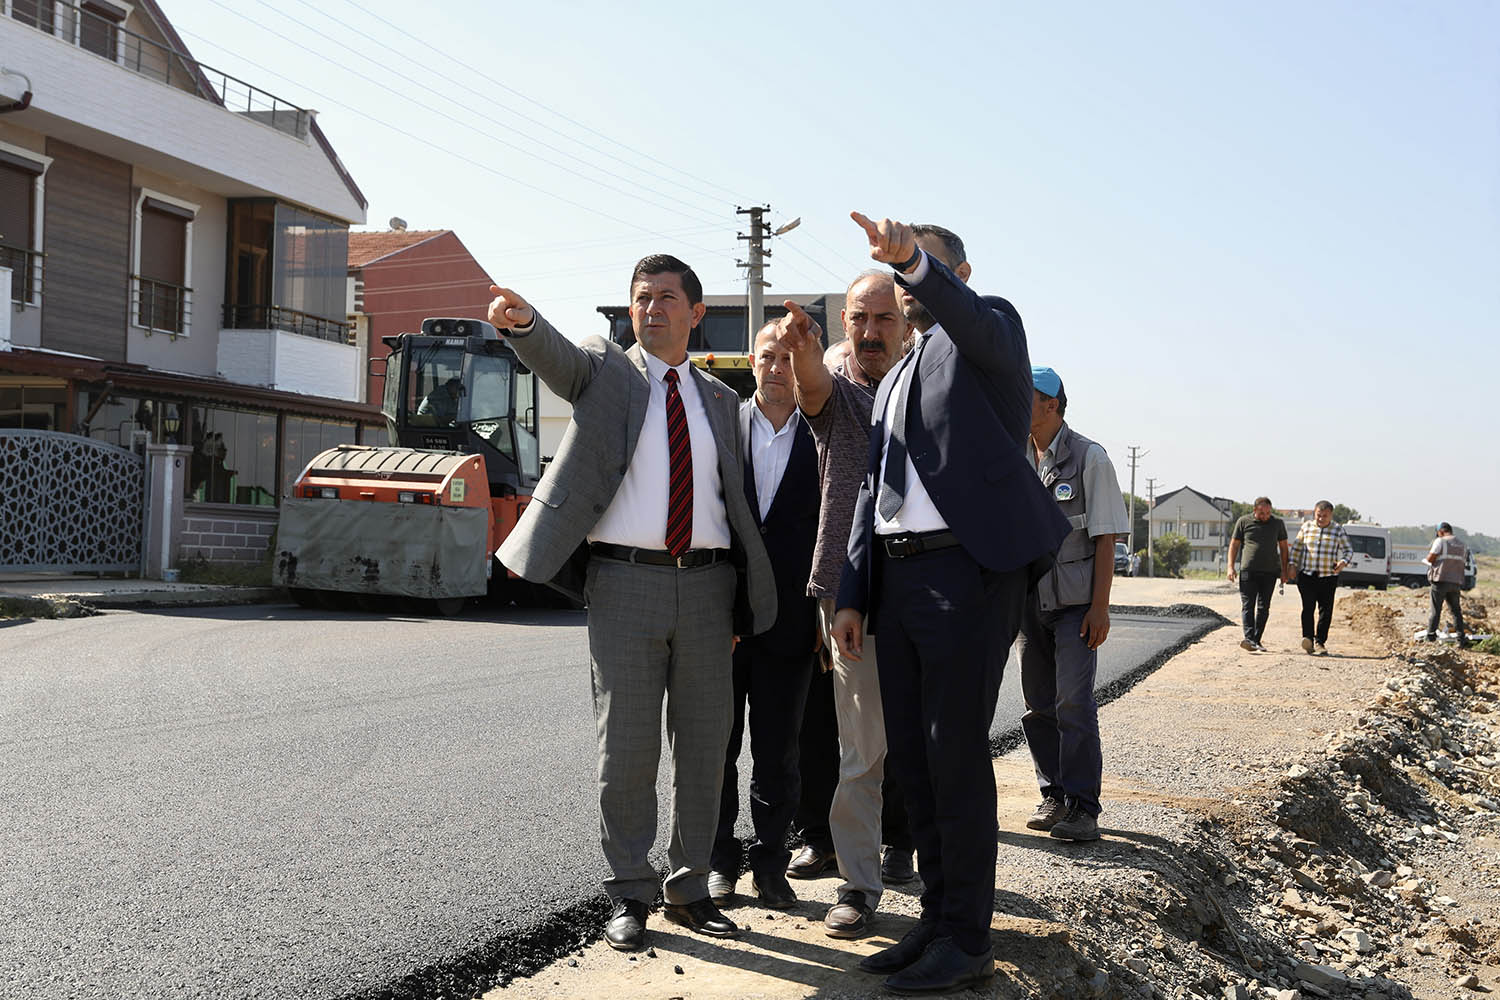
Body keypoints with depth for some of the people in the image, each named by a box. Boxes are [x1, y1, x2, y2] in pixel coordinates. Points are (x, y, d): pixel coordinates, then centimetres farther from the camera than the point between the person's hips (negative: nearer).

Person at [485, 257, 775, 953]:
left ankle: (689, 890, 20)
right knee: (626, 747, 0)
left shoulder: (720, 401, 16)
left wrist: (739, 607, 12)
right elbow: (553, 355, -16)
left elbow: (733, 502, 17)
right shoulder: (603, 369, 6)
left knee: (703, 746, 7)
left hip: (706, 583, 3)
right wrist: (522, 321, -41)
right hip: (625, 582, -3)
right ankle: (629, 895, 13)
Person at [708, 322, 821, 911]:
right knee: (717, 749, 9)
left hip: (788, 621, 0)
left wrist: (826, 617, -3)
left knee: (778, 756, 7)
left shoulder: (821, 441, 3)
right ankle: (720, 861, 22)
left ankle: (770, 865, 19)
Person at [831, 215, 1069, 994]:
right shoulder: (894, 381, 24)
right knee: (910, 755, 9)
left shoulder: (988, 328, 2)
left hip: (968, 566, -8)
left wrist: (915, 257, -43)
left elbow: (969, 318, -24)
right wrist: (853, 595, 13)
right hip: (898, 575, 8)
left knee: (955, 754, -7)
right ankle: (937, 921, 20)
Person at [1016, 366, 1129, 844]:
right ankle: (1053, 796, 19)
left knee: (1074, 705, -9)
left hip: (1075, 603, -5)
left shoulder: (1089, 458, -4)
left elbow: (1105, 539, -6)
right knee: (1039, 706, 8)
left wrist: (1100, 607, -12)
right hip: (1027, 601, 5)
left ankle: (1082, 807, -4)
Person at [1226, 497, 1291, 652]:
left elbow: (1283, 547, 15)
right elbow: (1234, 544, 8)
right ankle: (1249, 638, -21)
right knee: (1247, 605, -11)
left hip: (1270, 572, 2)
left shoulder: (1278, 523, 9)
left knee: (1263, 607, 3)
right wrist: (1231, 567, -1)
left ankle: (1256, 641, 9)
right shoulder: (1244, 522, 4)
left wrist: (1284, 571, 11)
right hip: (1248, 571, -2)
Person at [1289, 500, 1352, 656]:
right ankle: (1308, 639, -21)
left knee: (1326, 610, 0)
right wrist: (1292, 565, 4)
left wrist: (1343, 562, -9)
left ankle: (1320, 642, 9)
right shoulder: (1306, 527, 7)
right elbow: (1296, 547, 15)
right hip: (1306, 575, 0)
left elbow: (1348, 550, 11)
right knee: (1308, 606, -15)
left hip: (1328, 577, 1)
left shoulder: (1338, 530, 5)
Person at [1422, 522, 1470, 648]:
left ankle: (1430, 636, 2)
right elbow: (1463, 563, 15)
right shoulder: (1463, 546, 15)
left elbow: (1430, 558, -9)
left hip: (1441, 580, -5)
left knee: (1435, 610, 1)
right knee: (1456, 611, 9)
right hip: (1456, 582, 5)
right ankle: (1462, 640, 3)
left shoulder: (1440, 541, -5)